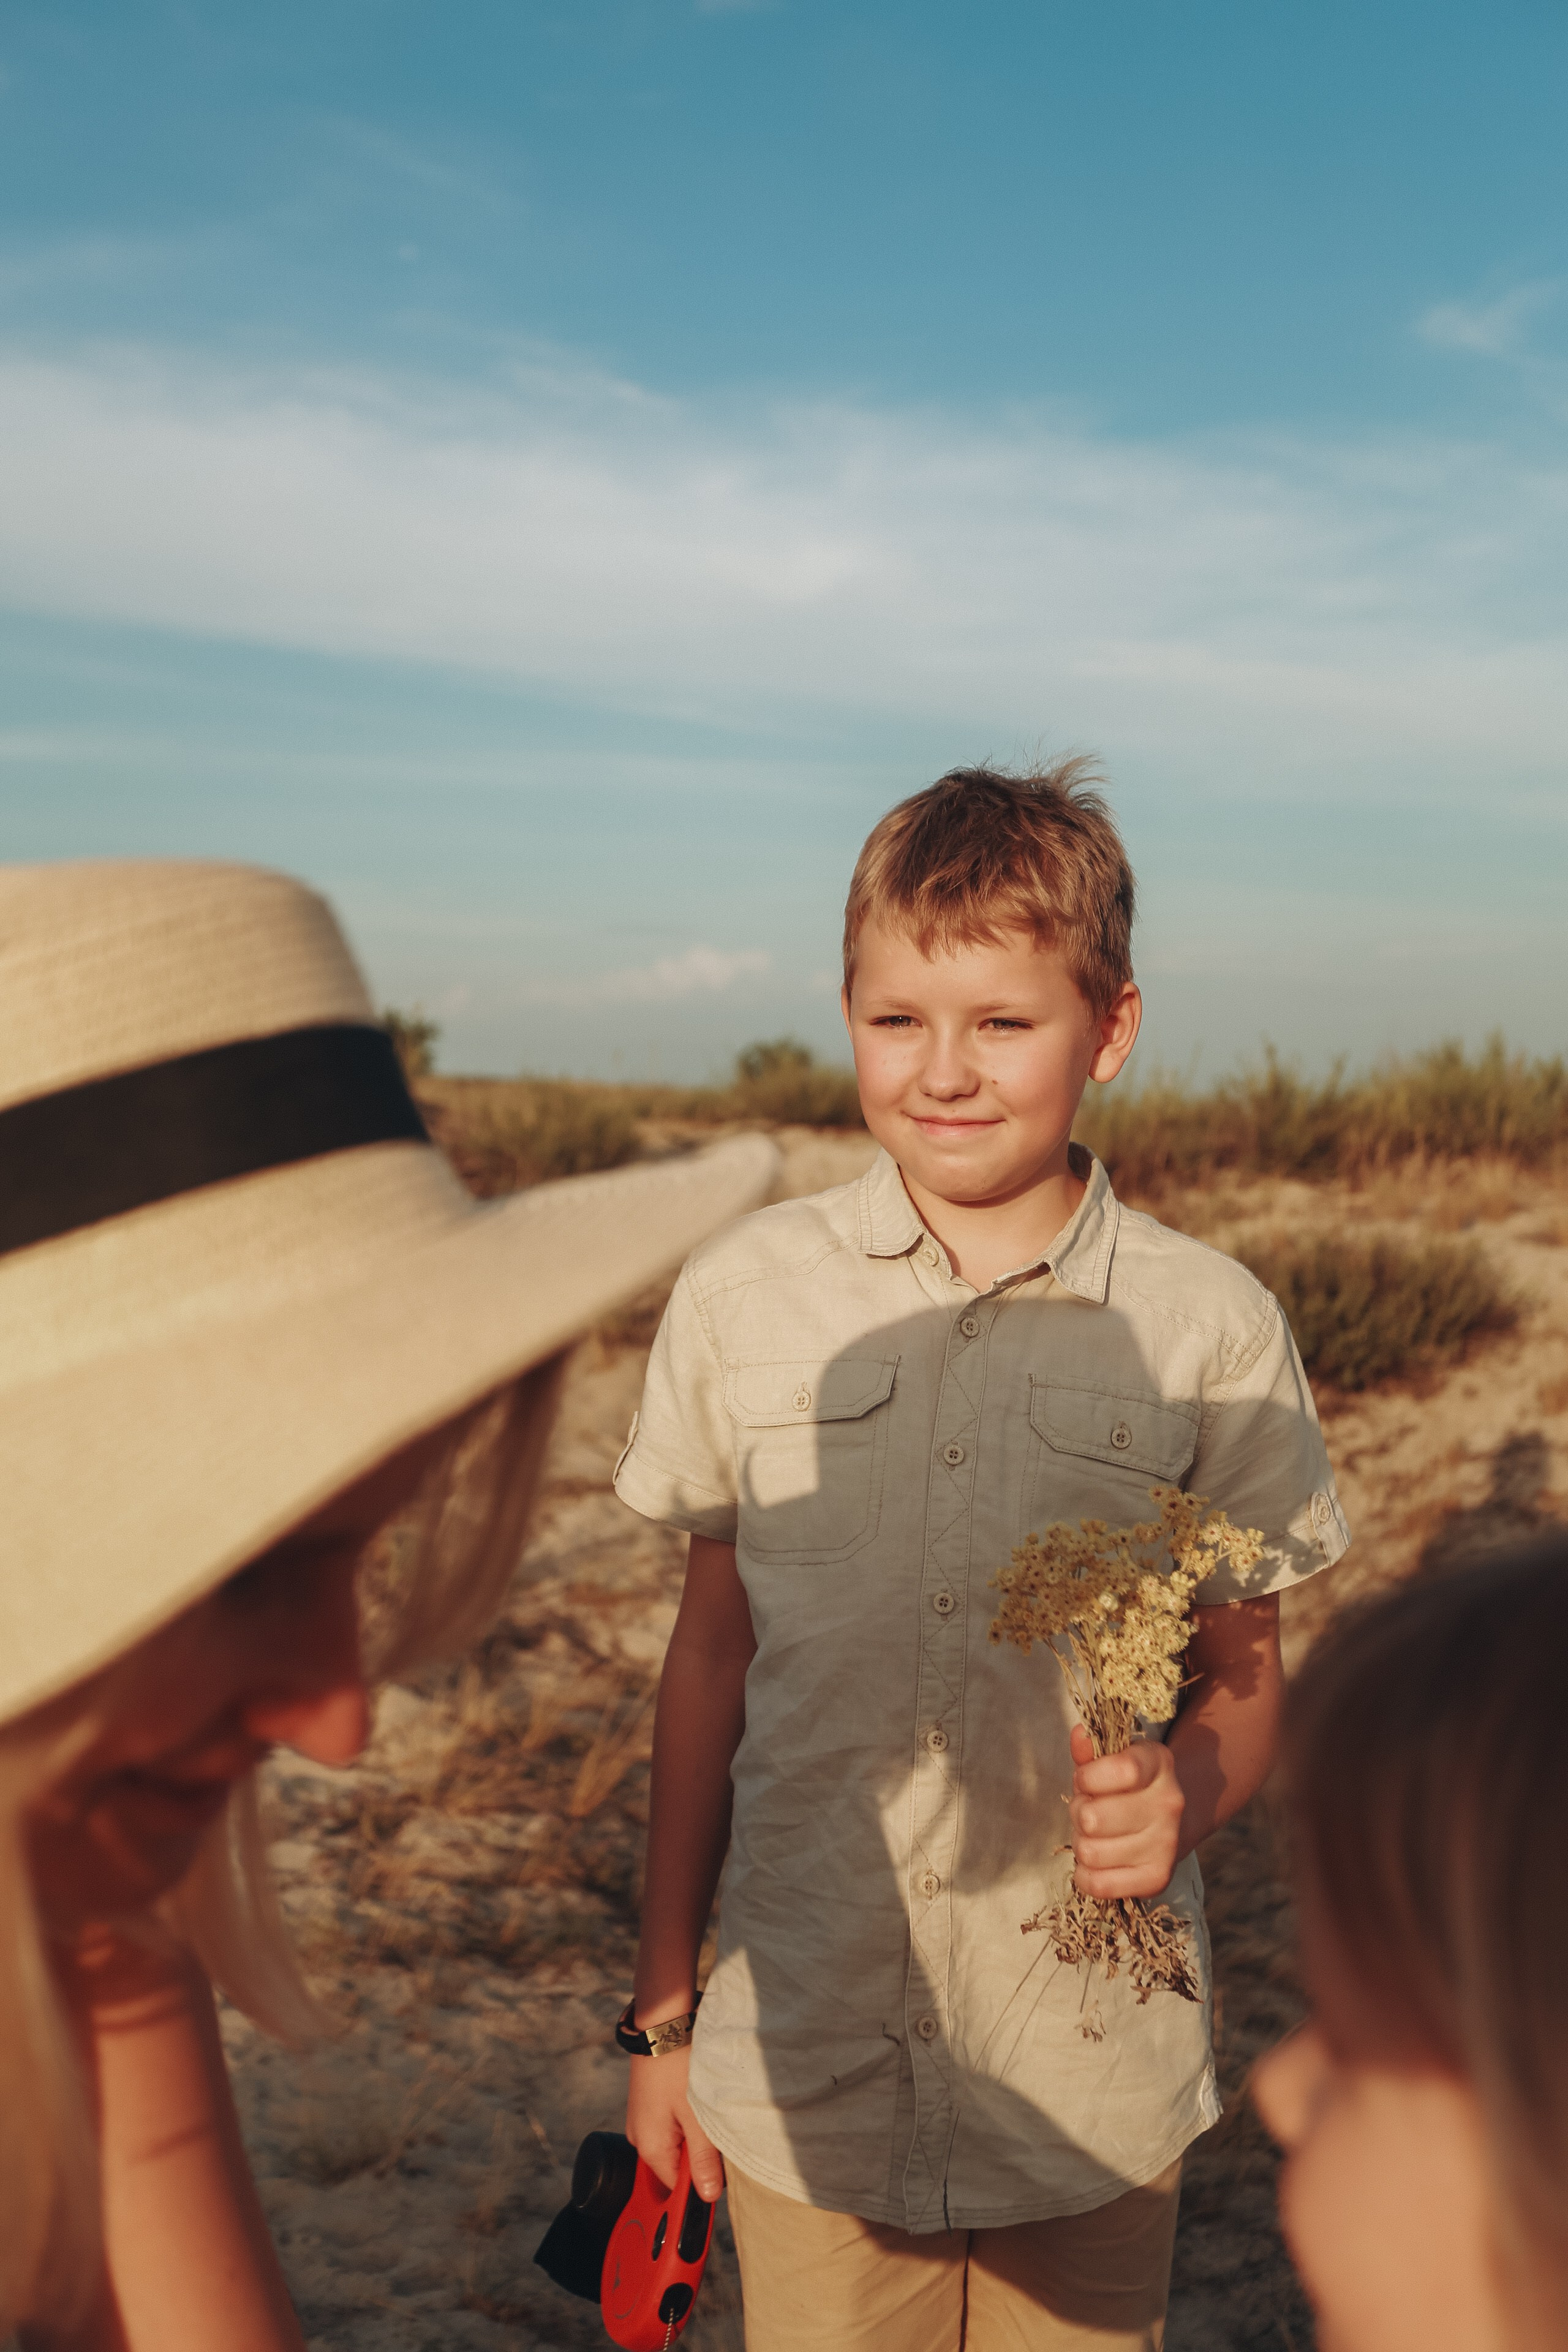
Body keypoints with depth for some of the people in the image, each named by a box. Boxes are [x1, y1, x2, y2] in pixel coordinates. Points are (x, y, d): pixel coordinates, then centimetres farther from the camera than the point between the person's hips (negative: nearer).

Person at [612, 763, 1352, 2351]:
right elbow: (712, 1649, 4)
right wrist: (663, 2005, 7)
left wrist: (1184, 1790, -19)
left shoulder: (1213, 1332, -8)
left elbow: (1246, 1677, 4)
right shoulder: (742, 1299, -4)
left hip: (1095, 2097, 0)